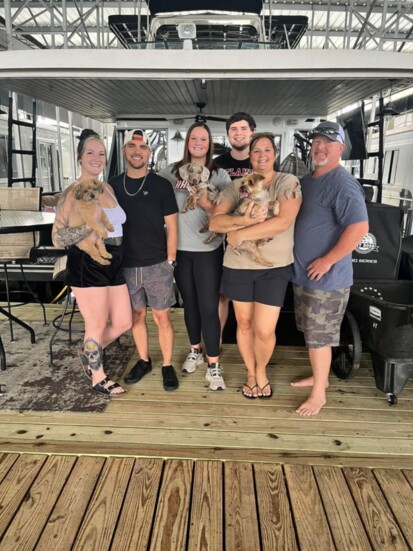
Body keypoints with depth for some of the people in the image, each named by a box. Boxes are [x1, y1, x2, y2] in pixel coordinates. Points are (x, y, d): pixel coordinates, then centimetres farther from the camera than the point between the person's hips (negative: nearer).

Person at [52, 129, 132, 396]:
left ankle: (90, 354, 38)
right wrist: (91, 223, -27)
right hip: (88, 265, -7)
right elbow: (58, 239, -15)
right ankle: (98, 378, 27)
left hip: (113, 264, 8)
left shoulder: (108, 189, 12)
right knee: (97, 325, 4)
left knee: (123, 323, 12)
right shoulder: (72, 192, -10)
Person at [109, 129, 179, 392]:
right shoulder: (113, 185, 5)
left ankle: (168, 366, 19)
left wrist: (170, 261, -6)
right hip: (126, 265, 3)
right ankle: (144, 361, 30)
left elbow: (171, 226, -2)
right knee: (136, 315, 13)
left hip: (157, 265, -3)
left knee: (162, 317, 3)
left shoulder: (161, 185, -3)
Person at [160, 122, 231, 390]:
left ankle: (214, 364, 10)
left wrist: (206, 202, -24)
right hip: (180, 249, 3)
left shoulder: (220, 175, -1)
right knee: (190, 303, 16)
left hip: (208, 250, -2)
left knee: (209, 307, -3)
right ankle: (196, 351, 35)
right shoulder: (172, 171, 4)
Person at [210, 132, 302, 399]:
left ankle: (262, 370, 31)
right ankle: (251, 372, 39)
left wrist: (240, 234, -21)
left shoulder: (288, 182, -6)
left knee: (264, 330, -1)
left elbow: (283, 221, -22)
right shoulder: (236, 186, 3)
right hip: (238, 266, 3)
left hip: (274, 267, -3)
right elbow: (215, 222, -7)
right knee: (244, 323, 14)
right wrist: (244, 220, -25)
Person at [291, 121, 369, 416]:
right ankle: (319, 376, 38)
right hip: (302, 273, 9)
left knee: (319, 336, 2)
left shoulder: (343, 184, -17)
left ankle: (319, 394, 18)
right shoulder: (307, 181, 12)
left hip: (327, 277, -9)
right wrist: (300, 265, 13)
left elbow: (359, 228, -27)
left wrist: (327, 260, -22)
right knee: (310, 332, 20)